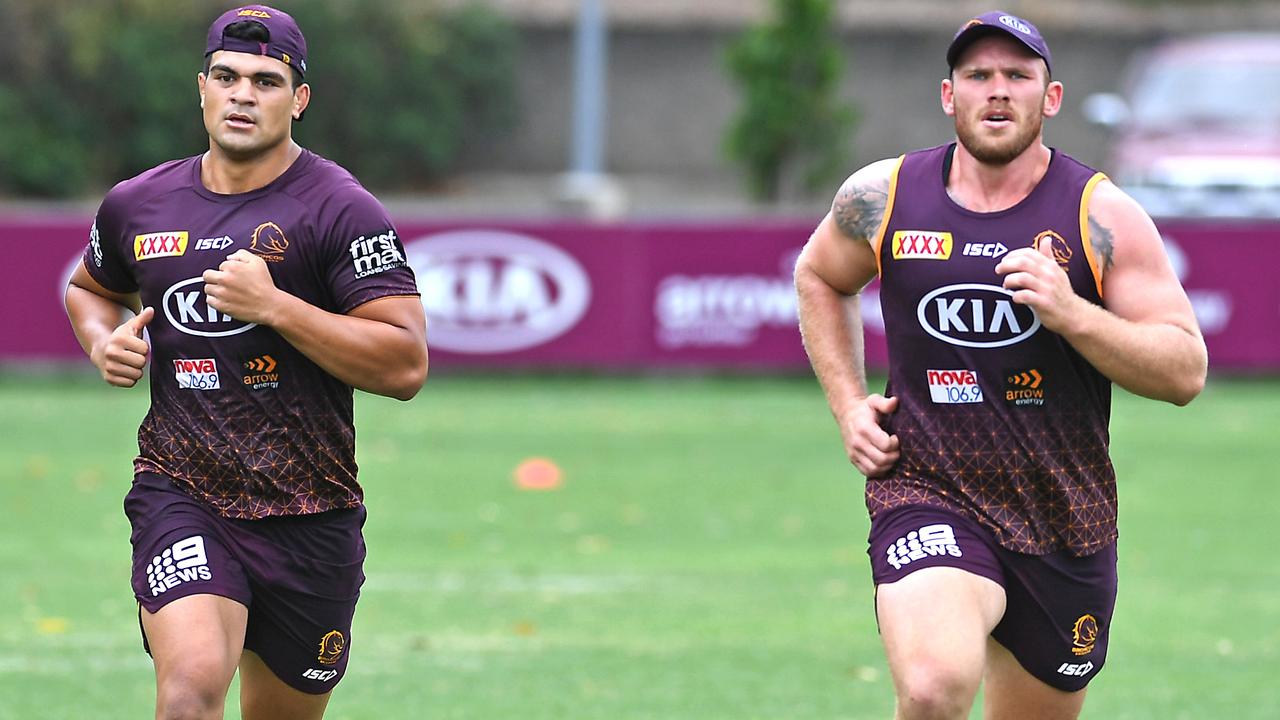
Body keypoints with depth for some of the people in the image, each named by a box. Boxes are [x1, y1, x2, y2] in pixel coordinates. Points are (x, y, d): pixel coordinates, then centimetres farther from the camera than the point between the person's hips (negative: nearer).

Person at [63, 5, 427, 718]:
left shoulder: (340, 210, -5)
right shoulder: (137, 205, 8)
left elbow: (407, 366, -13)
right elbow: (90, 288, 31)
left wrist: (275, 306, -20)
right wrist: (106, 341, 7)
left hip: (311, 518, -1)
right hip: (181, 493, 1)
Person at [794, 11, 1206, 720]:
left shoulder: (1102, 216, -4)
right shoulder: (882, 197, 1)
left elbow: (1186, 371, -7)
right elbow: (818, 277, 23)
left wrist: (1070, 313, -22)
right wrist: (849, 404, 10)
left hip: (1065, 519, 2)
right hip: (925, 495, -2)